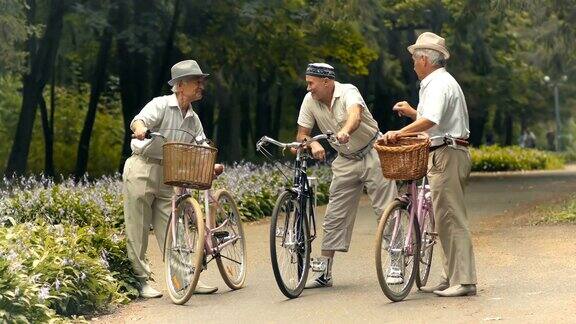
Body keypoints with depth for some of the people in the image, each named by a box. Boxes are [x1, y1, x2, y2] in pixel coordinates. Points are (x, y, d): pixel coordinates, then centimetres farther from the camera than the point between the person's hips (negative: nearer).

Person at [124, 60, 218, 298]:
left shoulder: (193, 119, 12)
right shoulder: (161, 105, -8)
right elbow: (140, 119, -25)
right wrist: (139, 128, -49)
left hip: (168, 176, 6)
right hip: (142, 170, -6)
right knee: (138, 229, -1)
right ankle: (140, 280, 4)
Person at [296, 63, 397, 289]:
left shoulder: (348, 92, -21)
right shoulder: (310, 101, -6)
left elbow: (355, 115, -42)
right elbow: (301, 135, -3)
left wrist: (345, 131, -64)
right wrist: (313, 144, -27)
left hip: (372, 154, -5)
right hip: (346, 161, 5)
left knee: (386, 209, -8)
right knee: (334, 216, 2)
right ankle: (324, 272, 5)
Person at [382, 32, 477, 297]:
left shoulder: (439, 84, -12)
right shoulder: (440, 82, 22)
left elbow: (430, 121, -29)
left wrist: (399, 133, -29)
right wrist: (411, 112, 29)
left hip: (446, 155, -11)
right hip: (446, 155, 11)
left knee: (450, 218, -11)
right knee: (446, 219, 12)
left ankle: (463, 280, -12)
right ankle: (452, 278, 16)